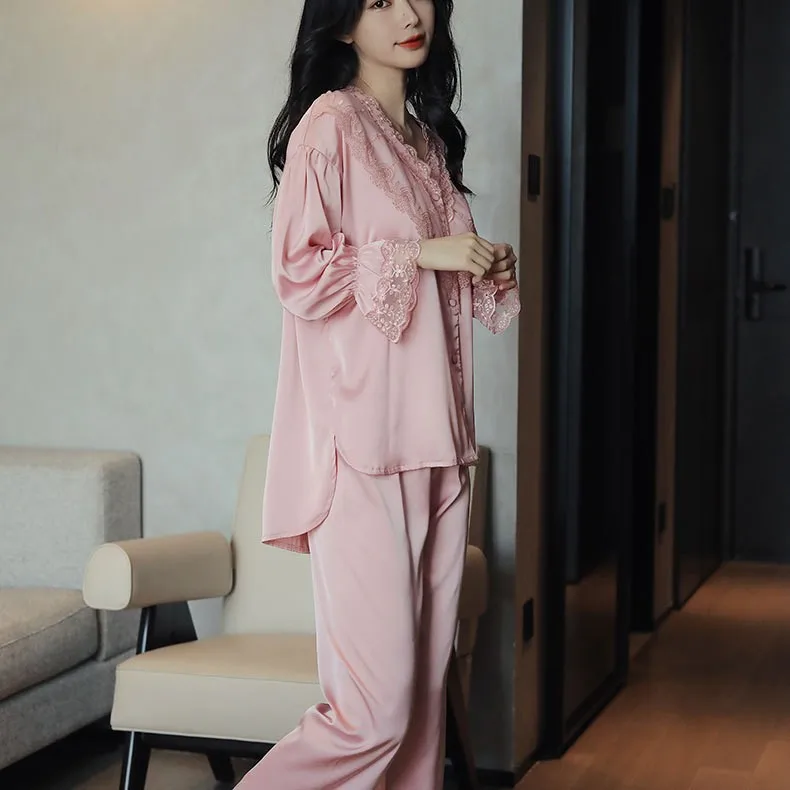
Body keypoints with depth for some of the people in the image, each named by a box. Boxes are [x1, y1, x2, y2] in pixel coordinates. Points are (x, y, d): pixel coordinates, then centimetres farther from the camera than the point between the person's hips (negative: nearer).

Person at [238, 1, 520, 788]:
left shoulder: (431, 138, 18)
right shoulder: (331, 123, -5)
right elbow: (298, 273, -12)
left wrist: (488, 274, 7)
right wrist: (421, 253, -13)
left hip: (435, 436, 8)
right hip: (362, 444, -8)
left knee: (426, 684, 7)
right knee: (376, 701, -9)